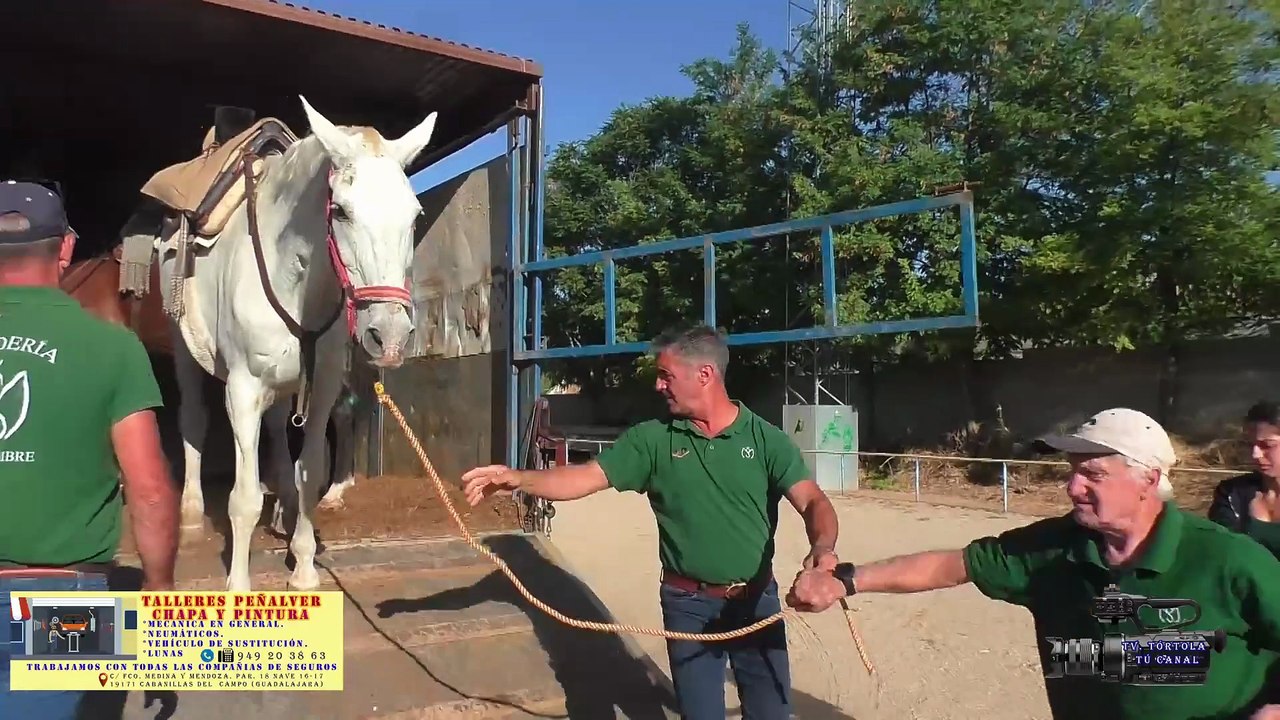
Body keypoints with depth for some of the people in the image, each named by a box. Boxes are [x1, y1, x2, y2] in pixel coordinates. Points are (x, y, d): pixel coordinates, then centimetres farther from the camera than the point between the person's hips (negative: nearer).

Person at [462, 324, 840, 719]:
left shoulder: (767, 439, -7)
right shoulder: (652, 439, -4)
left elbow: (814, 502, -16)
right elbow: (585, 477, -10)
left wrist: (822, 548, -37)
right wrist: (517, 478, -26)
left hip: (757, 601, 0)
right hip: (689, 605, 1)